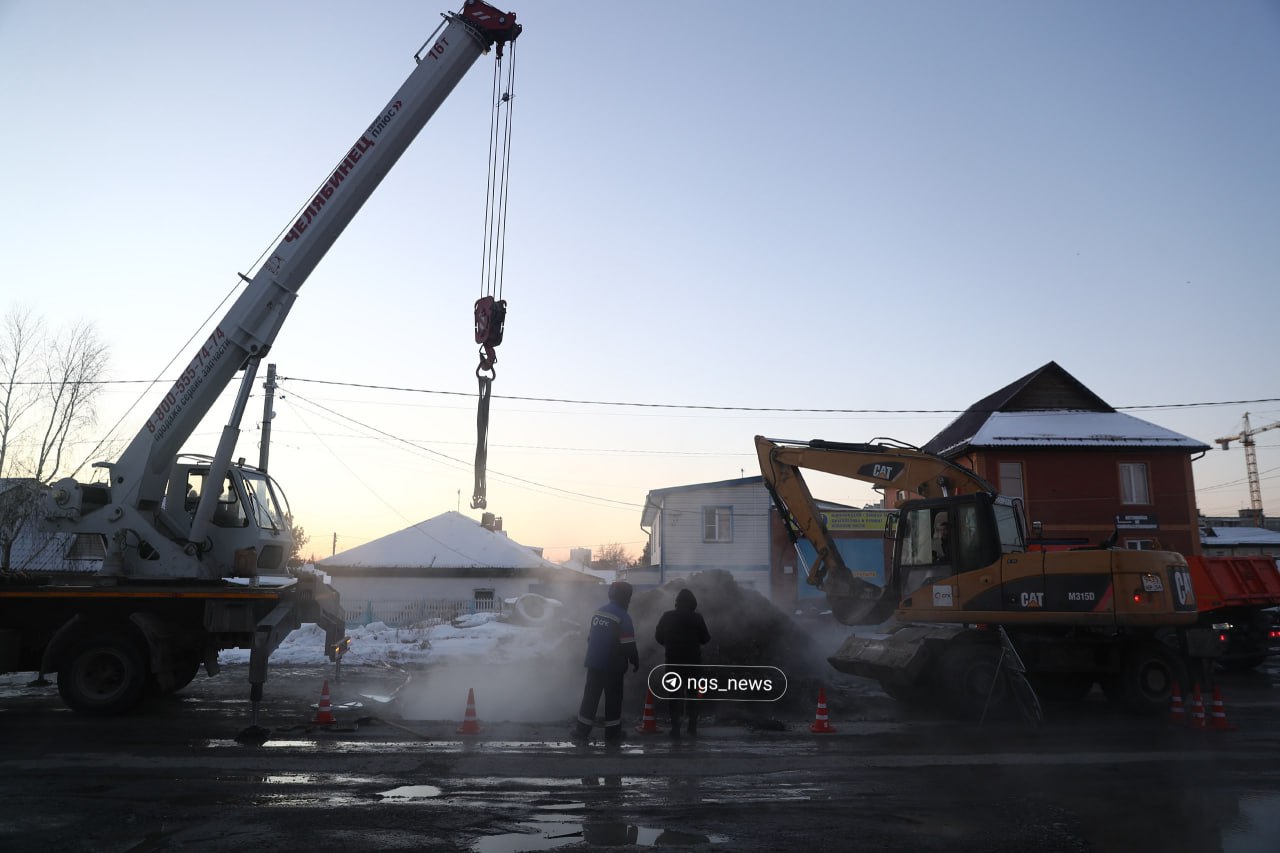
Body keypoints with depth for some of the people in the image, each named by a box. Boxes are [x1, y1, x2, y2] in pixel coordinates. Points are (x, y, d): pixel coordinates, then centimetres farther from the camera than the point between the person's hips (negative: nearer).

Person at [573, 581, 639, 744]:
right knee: (613, 699, 6)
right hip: (612, 666, -6)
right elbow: (628, 645, -15)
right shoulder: (623, 617, -15)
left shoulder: (597, 613, 6)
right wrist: (635, 661, 0)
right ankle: (612, 733, 13)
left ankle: (582, 730, 16)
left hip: (594, 663, 6)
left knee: (590, 696, 13)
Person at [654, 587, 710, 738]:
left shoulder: (667, 616, -2)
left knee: (675, 693, 7)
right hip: (693, 660, 0)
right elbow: (705, 639, -3)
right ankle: (692, 726, 13)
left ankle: (675, 727, 0)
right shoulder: (697, 618, -6)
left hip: (673, 660, 1)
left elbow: (658, 637, 3)